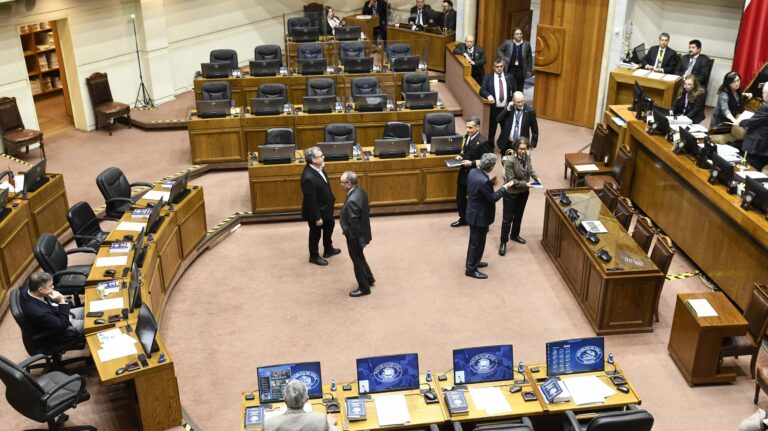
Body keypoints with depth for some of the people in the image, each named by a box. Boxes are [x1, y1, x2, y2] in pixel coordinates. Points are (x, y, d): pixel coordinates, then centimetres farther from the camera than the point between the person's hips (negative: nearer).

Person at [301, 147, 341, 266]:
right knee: (315, 234, 15)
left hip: (326, 207, 9)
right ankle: (314, 256, 40)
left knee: (329, 227, 28)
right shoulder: (308, 178, -37)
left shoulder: (317, 167, -10)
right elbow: (311, 201, -29)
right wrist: (317, 217, -21)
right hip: (316, 211, -9)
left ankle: (328, 250, 52)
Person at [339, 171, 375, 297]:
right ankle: (369, 278, 46)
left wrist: (353, 240, -17)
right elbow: (366, 210, 9)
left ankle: (364, 288, 25)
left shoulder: (352, 201, -33)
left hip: (355, 236, -9)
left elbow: (354, 224, -28)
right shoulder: (361, 191, -4)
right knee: (360, 257, 28)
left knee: (357, 261, 9)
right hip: (362, 232, 9)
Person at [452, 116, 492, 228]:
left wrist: (472, 163, -25)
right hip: (463, 173, 8)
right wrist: (461, 156, -1)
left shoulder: (482, 142, -22)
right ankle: (463, 219, 39)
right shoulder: (467, 136, 3)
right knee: (460, 198, 20)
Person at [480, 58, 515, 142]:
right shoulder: (487, 77, -2)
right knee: (491, 131, 7)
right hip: (493, 109, -2)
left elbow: (514, 92, 11)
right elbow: (482, 90, -10)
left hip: (506, 109, 2)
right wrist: (488, 95, -29)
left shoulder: (509, 77, 5)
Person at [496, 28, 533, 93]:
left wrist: (529, 70, 3)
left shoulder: (526, 44, 0)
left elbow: (529, 58, 4)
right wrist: (503, 59, 1)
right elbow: (499, 50, 11)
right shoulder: (508, 43, -1)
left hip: (521, 70, 0)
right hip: (510, 69, 0)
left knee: (520, 89, 7)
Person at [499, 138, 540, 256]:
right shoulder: (510, 160, -28)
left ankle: (515, 235, 43)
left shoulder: (527, 156, -8)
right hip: (511, 193, -7)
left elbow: (530, 169, 9)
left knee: (519, 215, 23)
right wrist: (525, 184, -26)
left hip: (524, 192, 7)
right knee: (508, 218, 2)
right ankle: (503, 242, 14)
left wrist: (536, 177, -9)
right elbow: (511, 180, -25)